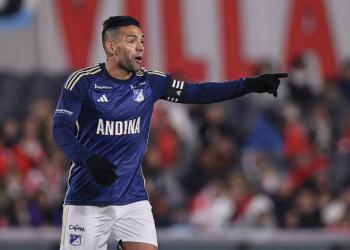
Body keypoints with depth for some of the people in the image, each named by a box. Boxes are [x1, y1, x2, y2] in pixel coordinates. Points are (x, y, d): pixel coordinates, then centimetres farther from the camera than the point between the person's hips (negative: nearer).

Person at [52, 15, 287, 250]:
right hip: (86, 197, -3)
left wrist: (250, 84, -6)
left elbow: (199, 92, 3)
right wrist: (88, 160, -30)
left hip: (133, 197, 3)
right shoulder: (83, 81, -8)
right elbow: (61, 128, -12)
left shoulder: (150, 82, 3)